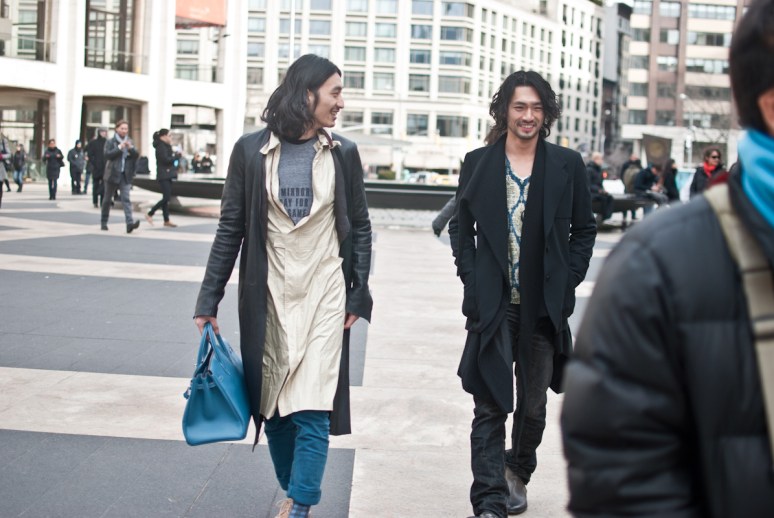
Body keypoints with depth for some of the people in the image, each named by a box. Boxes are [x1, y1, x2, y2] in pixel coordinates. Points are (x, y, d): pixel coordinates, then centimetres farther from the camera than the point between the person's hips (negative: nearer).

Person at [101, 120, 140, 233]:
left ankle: (130, 223, -24)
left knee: (126, 198, -12)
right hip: (112, 174, -2)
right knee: (107, 199, 10)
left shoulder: (130, 142, 11)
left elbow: (136, 155, 2)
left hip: (125, 175, 2)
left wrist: (130, 148, -15)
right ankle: (104, 223, 23)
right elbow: (107, 155, -14)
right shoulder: (110, 142, 0)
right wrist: (120, 147, -19)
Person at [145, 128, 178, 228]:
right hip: (163, 176, -10)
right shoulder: (161, 147, -12)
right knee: (166, 198, -12)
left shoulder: (166, 146, 17)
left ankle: (166, 220, 10)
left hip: (168, 175, 10)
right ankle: (150, 214, -4)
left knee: (166, 198, 8)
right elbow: (165, 159, -21)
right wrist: (176, 156, -11)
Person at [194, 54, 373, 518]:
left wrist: (357, 294, 1)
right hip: (267, 298, 1)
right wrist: (210, 300, 1)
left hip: (324, 297, 0)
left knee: (310, 409, -9)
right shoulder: (252, 150, 0)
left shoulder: (342, 153, 3)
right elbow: (231, 229, 2)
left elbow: (360, 227, 8)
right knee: (273, 408, 8)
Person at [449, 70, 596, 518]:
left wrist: (568, 281, -1)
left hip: (544, 308, 1)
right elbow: (461, 227, 8)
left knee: (534, 405, 14)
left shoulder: (567, 165, 3)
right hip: (491, 307, -1)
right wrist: (472, 280, -2)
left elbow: (584, 229, 8)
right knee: (490, 407, -4)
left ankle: (519, 471, 38)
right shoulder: (478, 163, 3)